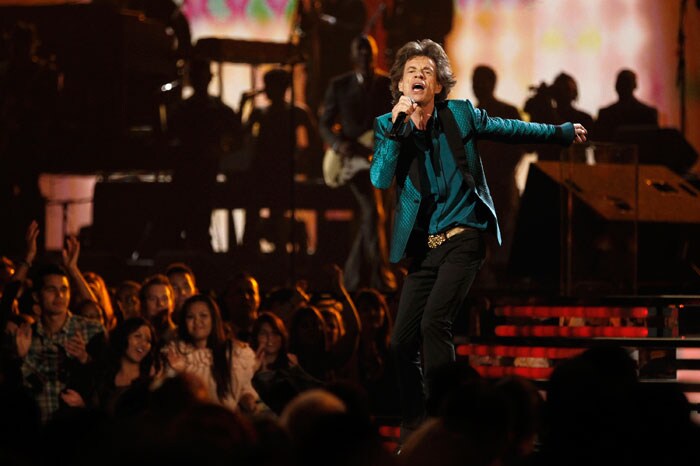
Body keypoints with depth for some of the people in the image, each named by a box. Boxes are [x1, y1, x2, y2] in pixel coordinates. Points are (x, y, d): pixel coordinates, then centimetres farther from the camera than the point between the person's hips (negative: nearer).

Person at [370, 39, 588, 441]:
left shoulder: (460, 115, 0)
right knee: (402, 340, 1)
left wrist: (563, 132, 24)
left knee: (435, 323, -23)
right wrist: (398, 125, -22)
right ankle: (413, 428, 18)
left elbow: (510, 129, 15)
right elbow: (380, 179, -13)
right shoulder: (388, 126, 2)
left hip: (462, 239, -3)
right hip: (423, 248, 3)